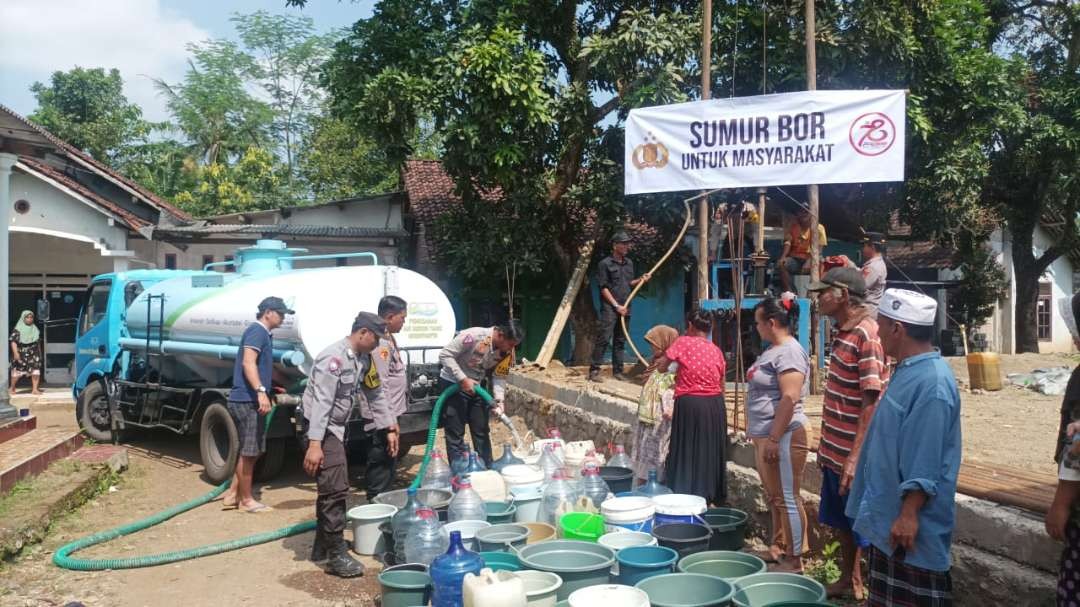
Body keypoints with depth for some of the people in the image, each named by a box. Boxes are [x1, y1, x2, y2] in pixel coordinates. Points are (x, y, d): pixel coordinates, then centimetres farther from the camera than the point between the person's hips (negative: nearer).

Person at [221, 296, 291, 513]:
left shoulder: (264, 333, 20)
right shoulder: (257, 331, -11)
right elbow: (248, 363, -24)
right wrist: (261, 391, -34)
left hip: (252, 400, 10)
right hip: (247, 400, -10)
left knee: (253, 451, 15)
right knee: (249, 452, -2)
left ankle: (233, 493, 23)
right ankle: (246, 499, 7)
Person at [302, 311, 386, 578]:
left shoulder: (362, 359, 7)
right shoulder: (334, 357, -22)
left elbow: (372, 393, 18)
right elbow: (321, 402, -27)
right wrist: (314, 443, -31)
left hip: (336, 428, 10)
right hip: (322, 429, -10)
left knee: (331, 489, 16)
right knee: (335, 490, -11)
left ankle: (322, 546, 27)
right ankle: (337, 555, -4)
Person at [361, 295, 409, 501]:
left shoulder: (388, 340, 13)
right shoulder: (379, 343, -18)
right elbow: (377, 389, -23)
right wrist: (388, 426, -25)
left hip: (389, 417, 10)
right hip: (381, 422, -10)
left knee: (387, 474, 18)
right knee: (380, 478, -4)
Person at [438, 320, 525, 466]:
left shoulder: (507, 352, -11)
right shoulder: (473, 336, -30)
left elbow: (499, 376, -3)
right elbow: (445, 355, -26)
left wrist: (499, 399, -19)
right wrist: (463, 379, -29)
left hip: (476, 386, 6)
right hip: (452, 384, -6)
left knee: (482, 431, 11)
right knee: (455, 433, -3)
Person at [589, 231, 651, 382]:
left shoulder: (629, 263, 14)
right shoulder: (605, 264, -6)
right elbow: (603, 288, -10)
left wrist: (640, 279, 4)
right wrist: (616, 305, -14)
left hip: (624, 308, 7)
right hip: (609, 308, -6)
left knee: (620, 341, 10)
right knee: (604, 338, -12)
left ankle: (618, 371, 16)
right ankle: (594, 370, -10)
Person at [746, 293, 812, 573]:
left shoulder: (789, 352, -17)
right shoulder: (773, 350, 15)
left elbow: (789, 398, -24)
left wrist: (774, 439, -24)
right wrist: (757, 432, 22)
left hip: (782, 436, -10)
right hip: (765, 435, 10)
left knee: (787, 498, -3)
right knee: (774, 497, 18)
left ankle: (794, 561, 5)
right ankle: (779, 547, 30)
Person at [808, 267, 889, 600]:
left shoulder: (868, 335, -19)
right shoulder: (842, 332, 9)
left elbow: (872, 401, -23)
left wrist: (856, 458, -25)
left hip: (854, 455, -9)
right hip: (835, 450, 9)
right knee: (841, 523, 22)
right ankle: (849, 580, 38)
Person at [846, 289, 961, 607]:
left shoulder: (932, 382, -23)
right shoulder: (908, 370, 8)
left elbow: (925, 464, -25)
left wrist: (909, 515, -23)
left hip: (908, 519, -10)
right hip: (887, 512, 10)